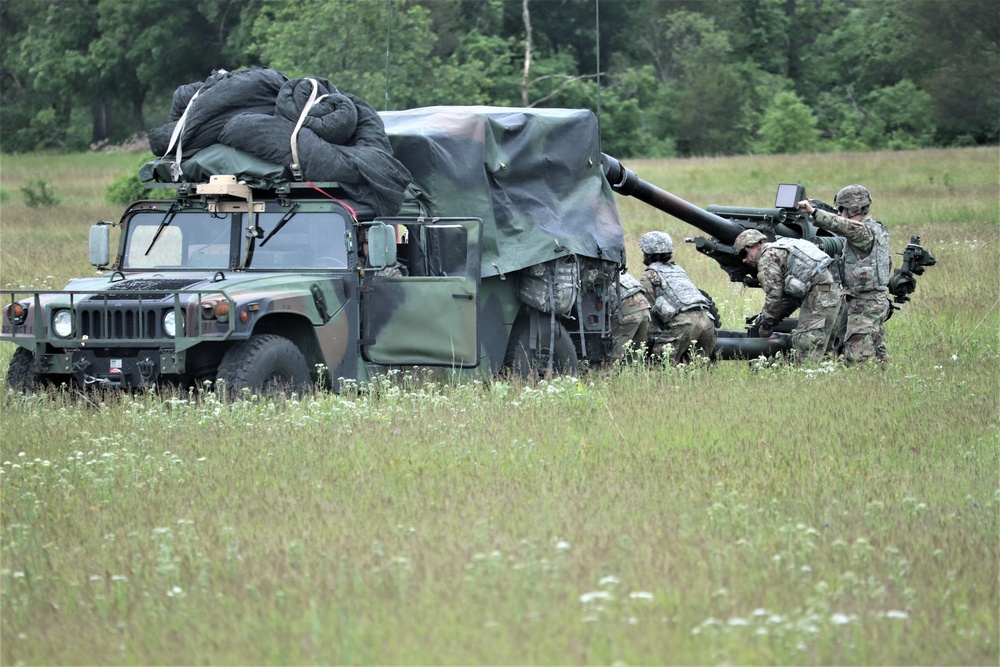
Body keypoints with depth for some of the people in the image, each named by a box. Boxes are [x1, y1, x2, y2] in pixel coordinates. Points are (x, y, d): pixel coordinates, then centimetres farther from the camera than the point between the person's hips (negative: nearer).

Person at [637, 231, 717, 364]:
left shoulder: (649, 276, 12)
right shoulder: (678, 269, 33)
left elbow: (649, 310, 4)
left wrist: (653, 338, 5)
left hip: (683, 321, -6)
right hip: (707, 320, 6)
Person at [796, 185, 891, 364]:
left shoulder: (864, 232, -15)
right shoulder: (876, 230, 17)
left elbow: (842, 226, -35)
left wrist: (814, 212, -43)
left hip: (865, 304, -11)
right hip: (878, 301, 11)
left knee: (857, 356, -14)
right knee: (878, 353, 12)